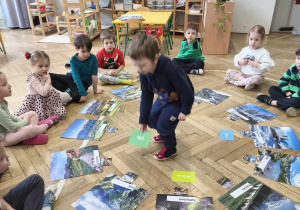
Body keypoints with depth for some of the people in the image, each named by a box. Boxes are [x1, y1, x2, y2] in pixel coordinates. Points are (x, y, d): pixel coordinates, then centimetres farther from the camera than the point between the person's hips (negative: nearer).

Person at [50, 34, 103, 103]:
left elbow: (94, 76, -14)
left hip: (84, 82, -3)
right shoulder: (73, 60, -17)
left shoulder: (93, 58, -18)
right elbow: (76, 77, -25)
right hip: (72, 78, 3)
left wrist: (95, 90, -9)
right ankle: (67, 90, -13)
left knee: (77, 97, -37)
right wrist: (83, 94, -32)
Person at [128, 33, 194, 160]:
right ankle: (165, 134, 41)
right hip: (164, 98, 7)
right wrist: (143, 121, -2)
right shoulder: (144, 73, -17)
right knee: (152, 119, 10)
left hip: (180, 99, -7)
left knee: (164, 123, -15)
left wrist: (184, 110, -16)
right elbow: (146, 97, -6)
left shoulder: (169, 69, -40)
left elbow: (186, 90, -29)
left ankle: (170, 148, 13)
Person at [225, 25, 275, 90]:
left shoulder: (264, 52, -8)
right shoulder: (245, 49, 7)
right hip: (243, 74, 5)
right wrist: (240, 62, -12)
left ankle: (233, 81, -27)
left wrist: (258, 65, -26)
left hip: (255, 75, -5)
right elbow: (236, 60, 10)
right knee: (228, 71, -10)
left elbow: (269, 66, -15)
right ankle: (245, 81, -23)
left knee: (256, 79, -40)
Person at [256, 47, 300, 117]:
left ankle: (270, 101, -24)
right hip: (291, 93, 7)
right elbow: (282, 81, 3)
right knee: (272, 89, -3)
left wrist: (291, 97, -25)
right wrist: (288, 94, -10)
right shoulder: (293, 68, -3)